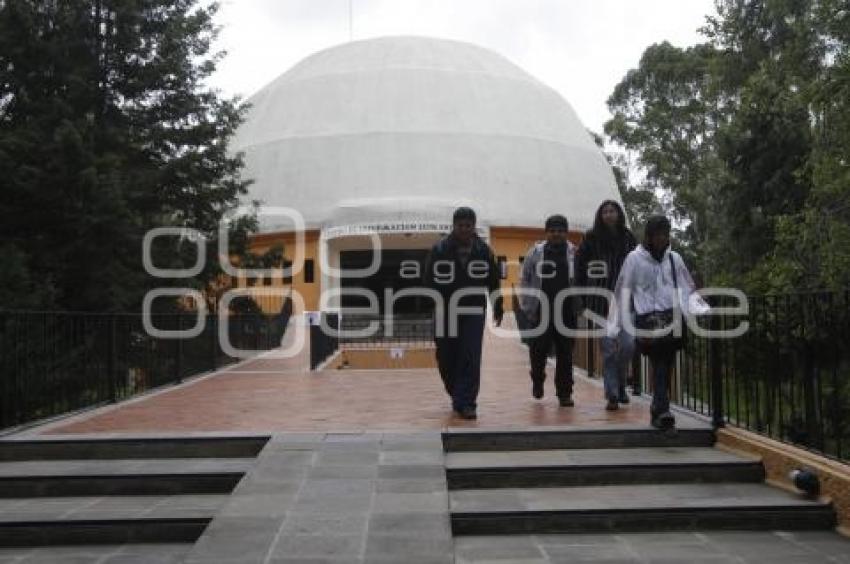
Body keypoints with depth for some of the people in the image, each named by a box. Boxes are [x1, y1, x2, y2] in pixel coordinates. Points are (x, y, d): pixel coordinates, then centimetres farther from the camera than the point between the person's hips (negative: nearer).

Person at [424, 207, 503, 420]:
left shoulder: (484, 250, 2)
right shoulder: (440, 249, -4)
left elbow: (493, 282, 11)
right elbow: (429, 281, -4)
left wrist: (497, 308, 13)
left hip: (473, 312, 0)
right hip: (445, 312, 0)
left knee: (471, 360, -7)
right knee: (446, 358, 8)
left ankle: (466, 403, -2)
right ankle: (459, 395, 30)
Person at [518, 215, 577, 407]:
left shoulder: (574, 254, 2)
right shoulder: (536, 252, 4)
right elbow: (524, 280, 7)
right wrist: (526, 306, 1)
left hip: (566, 312, 0)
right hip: (541, 312, 0)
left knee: (565, 353, 4)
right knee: (538, 350, 3)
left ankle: (564, 392, 14)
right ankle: (538, 380, 32)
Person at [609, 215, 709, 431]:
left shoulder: (674, 258, 15)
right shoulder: (634, 258, 5)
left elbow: (688, 289, 15)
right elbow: (622, 292, 5)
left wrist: (703, 310, -2)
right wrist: (615, 325, 3)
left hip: (672, 318, 4)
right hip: (648, 318, -4)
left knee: (665, 365, 4)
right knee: (660, 364, -18)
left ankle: (658, 411, 14)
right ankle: (662, 411, -25)